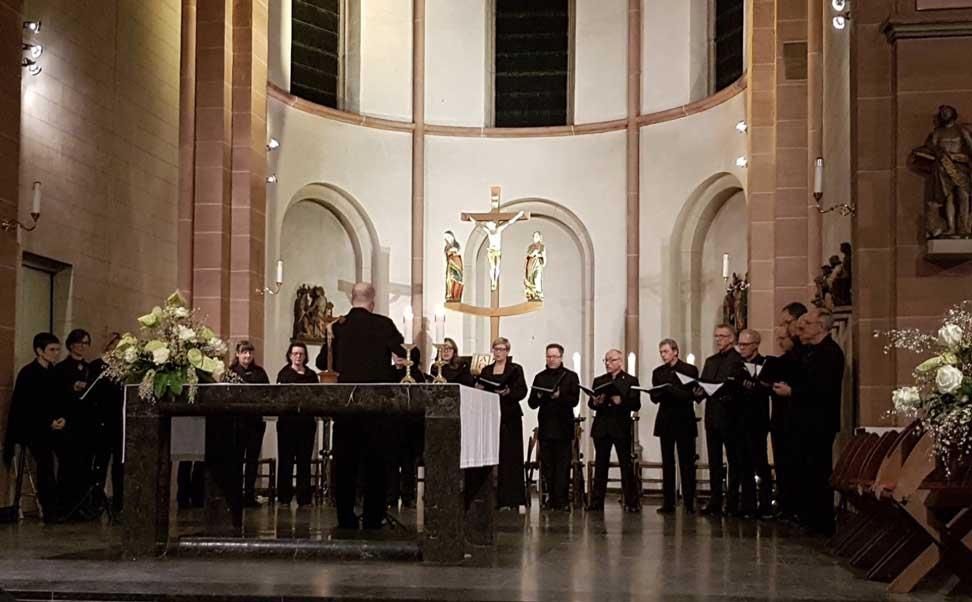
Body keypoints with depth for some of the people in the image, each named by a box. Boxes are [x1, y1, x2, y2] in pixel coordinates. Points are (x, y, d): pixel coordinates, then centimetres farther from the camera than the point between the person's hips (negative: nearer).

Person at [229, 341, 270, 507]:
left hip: (256, 419, 3)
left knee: (253, 458, 6)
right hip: (237, 419, -3)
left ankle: (250, 495, 12)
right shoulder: (231, 371, 1)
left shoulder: (259, 372, 11)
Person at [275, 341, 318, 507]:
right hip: (287, 421, -3)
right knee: (286, 458, 1)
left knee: (304, 460, 4)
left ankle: (304, 498, 8)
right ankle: (284, 497, 7)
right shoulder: (284, 373, 3)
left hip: (306, 421, 3)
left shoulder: (311, 375, 13)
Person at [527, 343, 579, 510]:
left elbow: (574, 400, -5)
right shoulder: (540, 377, 14)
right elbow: (532, 403, 10)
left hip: (563, 428, -3)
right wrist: (538, 397, -11)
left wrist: (560, 396, -22)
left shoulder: (571, 376, 6)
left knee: (562, 465, -5)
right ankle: (552, 498, 12)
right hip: (545, 426, 3)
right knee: (547, 465, 3)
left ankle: (561, 500, -4)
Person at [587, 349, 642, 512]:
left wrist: (621, 401, -21)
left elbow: (636, 405, -5)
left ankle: (631, 502, -2)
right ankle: (597, 502, 6)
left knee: (627, 465, -4)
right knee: (600, 465, 4)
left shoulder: (631, 381, 4)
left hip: (621, 428, -3)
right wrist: (595, 402, -12)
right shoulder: (599, 381, 15)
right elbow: (591, 403, 10)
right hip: (601, 428, 3)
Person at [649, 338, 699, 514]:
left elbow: (692, 395, -7)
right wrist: (659, 393, -16)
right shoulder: (658, 372, 13)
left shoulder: (690, 370, 1)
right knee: (667, 463, 3)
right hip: (665, 422, 4)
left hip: (684, 421, -4)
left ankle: (689, 503, -2)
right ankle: (668, 503, 5)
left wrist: (669, 390, -18)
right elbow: (654, 397, 7)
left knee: (687, 463, -4)